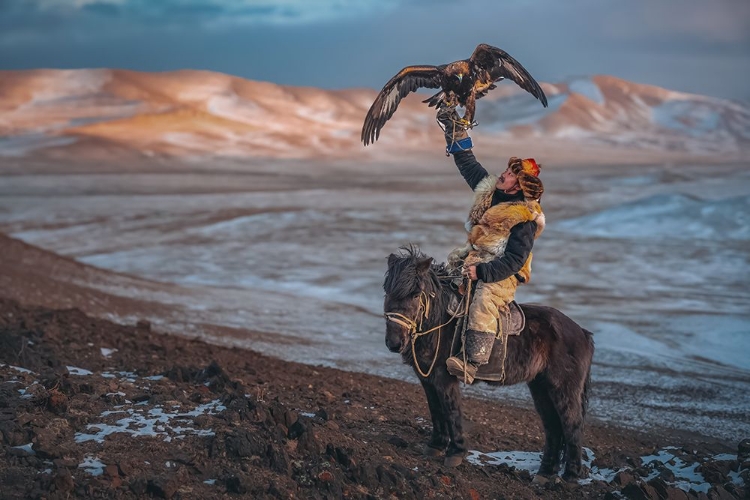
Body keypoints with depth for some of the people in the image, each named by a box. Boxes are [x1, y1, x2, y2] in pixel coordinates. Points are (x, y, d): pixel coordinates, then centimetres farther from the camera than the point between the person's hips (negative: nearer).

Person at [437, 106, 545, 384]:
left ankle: (471, 363, -47)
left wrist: (482, 271, -31)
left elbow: (514, 260, -22)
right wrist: (454, 129, 17)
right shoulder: (490, 189, 6)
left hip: (503, 273, -10)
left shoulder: (524, 219, -17)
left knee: (484, 301, -34)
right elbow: (467, 163, 18)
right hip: (473, 261, 10)